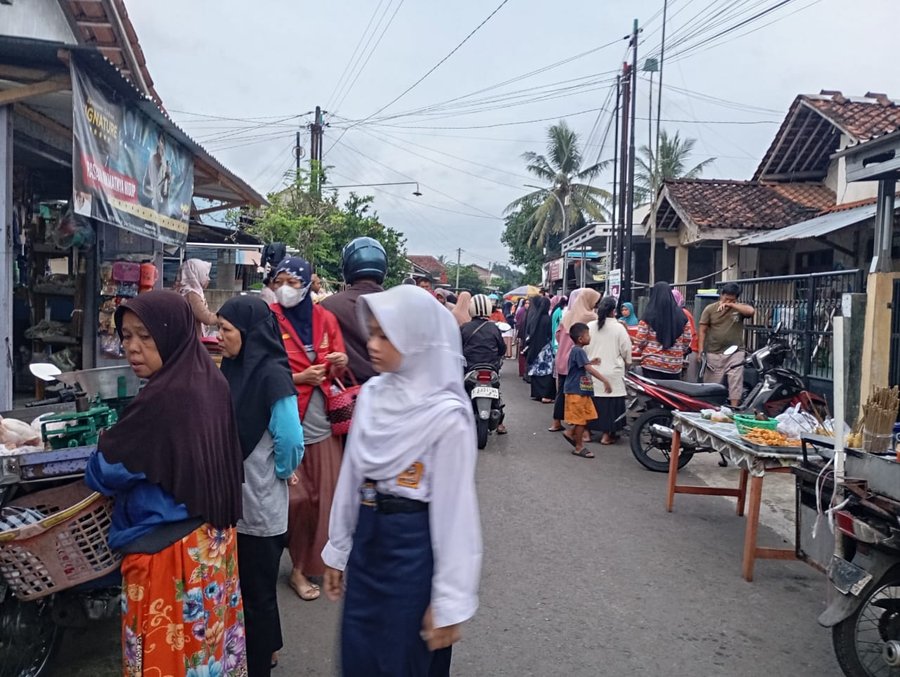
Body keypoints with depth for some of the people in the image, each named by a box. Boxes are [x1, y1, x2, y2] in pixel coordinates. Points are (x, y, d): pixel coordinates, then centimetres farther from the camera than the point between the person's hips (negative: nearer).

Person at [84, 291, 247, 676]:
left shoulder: (163, 398, -25)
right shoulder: (212, 384, 0)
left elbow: (105, 471, -13)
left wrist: (107, 442, 7)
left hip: (167, 549, -8)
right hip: (214, 539, 8)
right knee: (211, 640, 21)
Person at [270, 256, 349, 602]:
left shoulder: (325, 318, 5)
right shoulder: (269, 319, -5)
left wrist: (340, 363, -10)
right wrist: (300, 377, -17)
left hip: (322, 420, 4)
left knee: (328, 495, 8)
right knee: (298, 498, 0)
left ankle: (320, 561, 29)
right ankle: (299, 567, 21)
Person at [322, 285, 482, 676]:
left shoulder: (447, 414, -19)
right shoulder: (371, 395, 0)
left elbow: (455, 507, -16)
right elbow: (352, 474, 8)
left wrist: (449, 600, -13)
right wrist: (338, 549, 14)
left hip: (415, 545, -6)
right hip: (368, 537, 6)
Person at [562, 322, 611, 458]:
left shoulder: (577, 350, 12)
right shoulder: (579, 351, -19)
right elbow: (589, 369, -28)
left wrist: (590, 362, 17)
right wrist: (604, 380, -31)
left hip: (583, 391, 10)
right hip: (576, 392, -10)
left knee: (588, 416, 14)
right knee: (581, 420, 0)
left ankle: (570, 433, 27)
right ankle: (579, 447, 10)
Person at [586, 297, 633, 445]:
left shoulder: (589, 326, -3)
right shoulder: (619, 328, -10)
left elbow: (582, 348, 3)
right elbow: (626, 350, -3)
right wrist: (627, 364, 16)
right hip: (612, 373, -3)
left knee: (591, 400, 13)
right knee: (610, 403, 4)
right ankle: (607, 434, 7)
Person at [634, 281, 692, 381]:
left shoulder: (649, 316, -6)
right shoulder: (681, 315, 3)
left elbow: (640, 341, -7)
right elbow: (687, 341, 7)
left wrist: (643, 352, 13)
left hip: (652, 363, -3)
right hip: (674, 365, 3)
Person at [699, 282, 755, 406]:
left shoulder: (739, 308, 3)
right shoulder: (710, 309, 2)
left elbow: (751, 311, -20)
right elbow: (703, 331, 1)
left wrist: (731, 305, -19)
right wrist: (701, 351, -6)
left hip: (735, 354, 0)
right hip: (714, 354, 0)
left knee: (736, 385, -1)